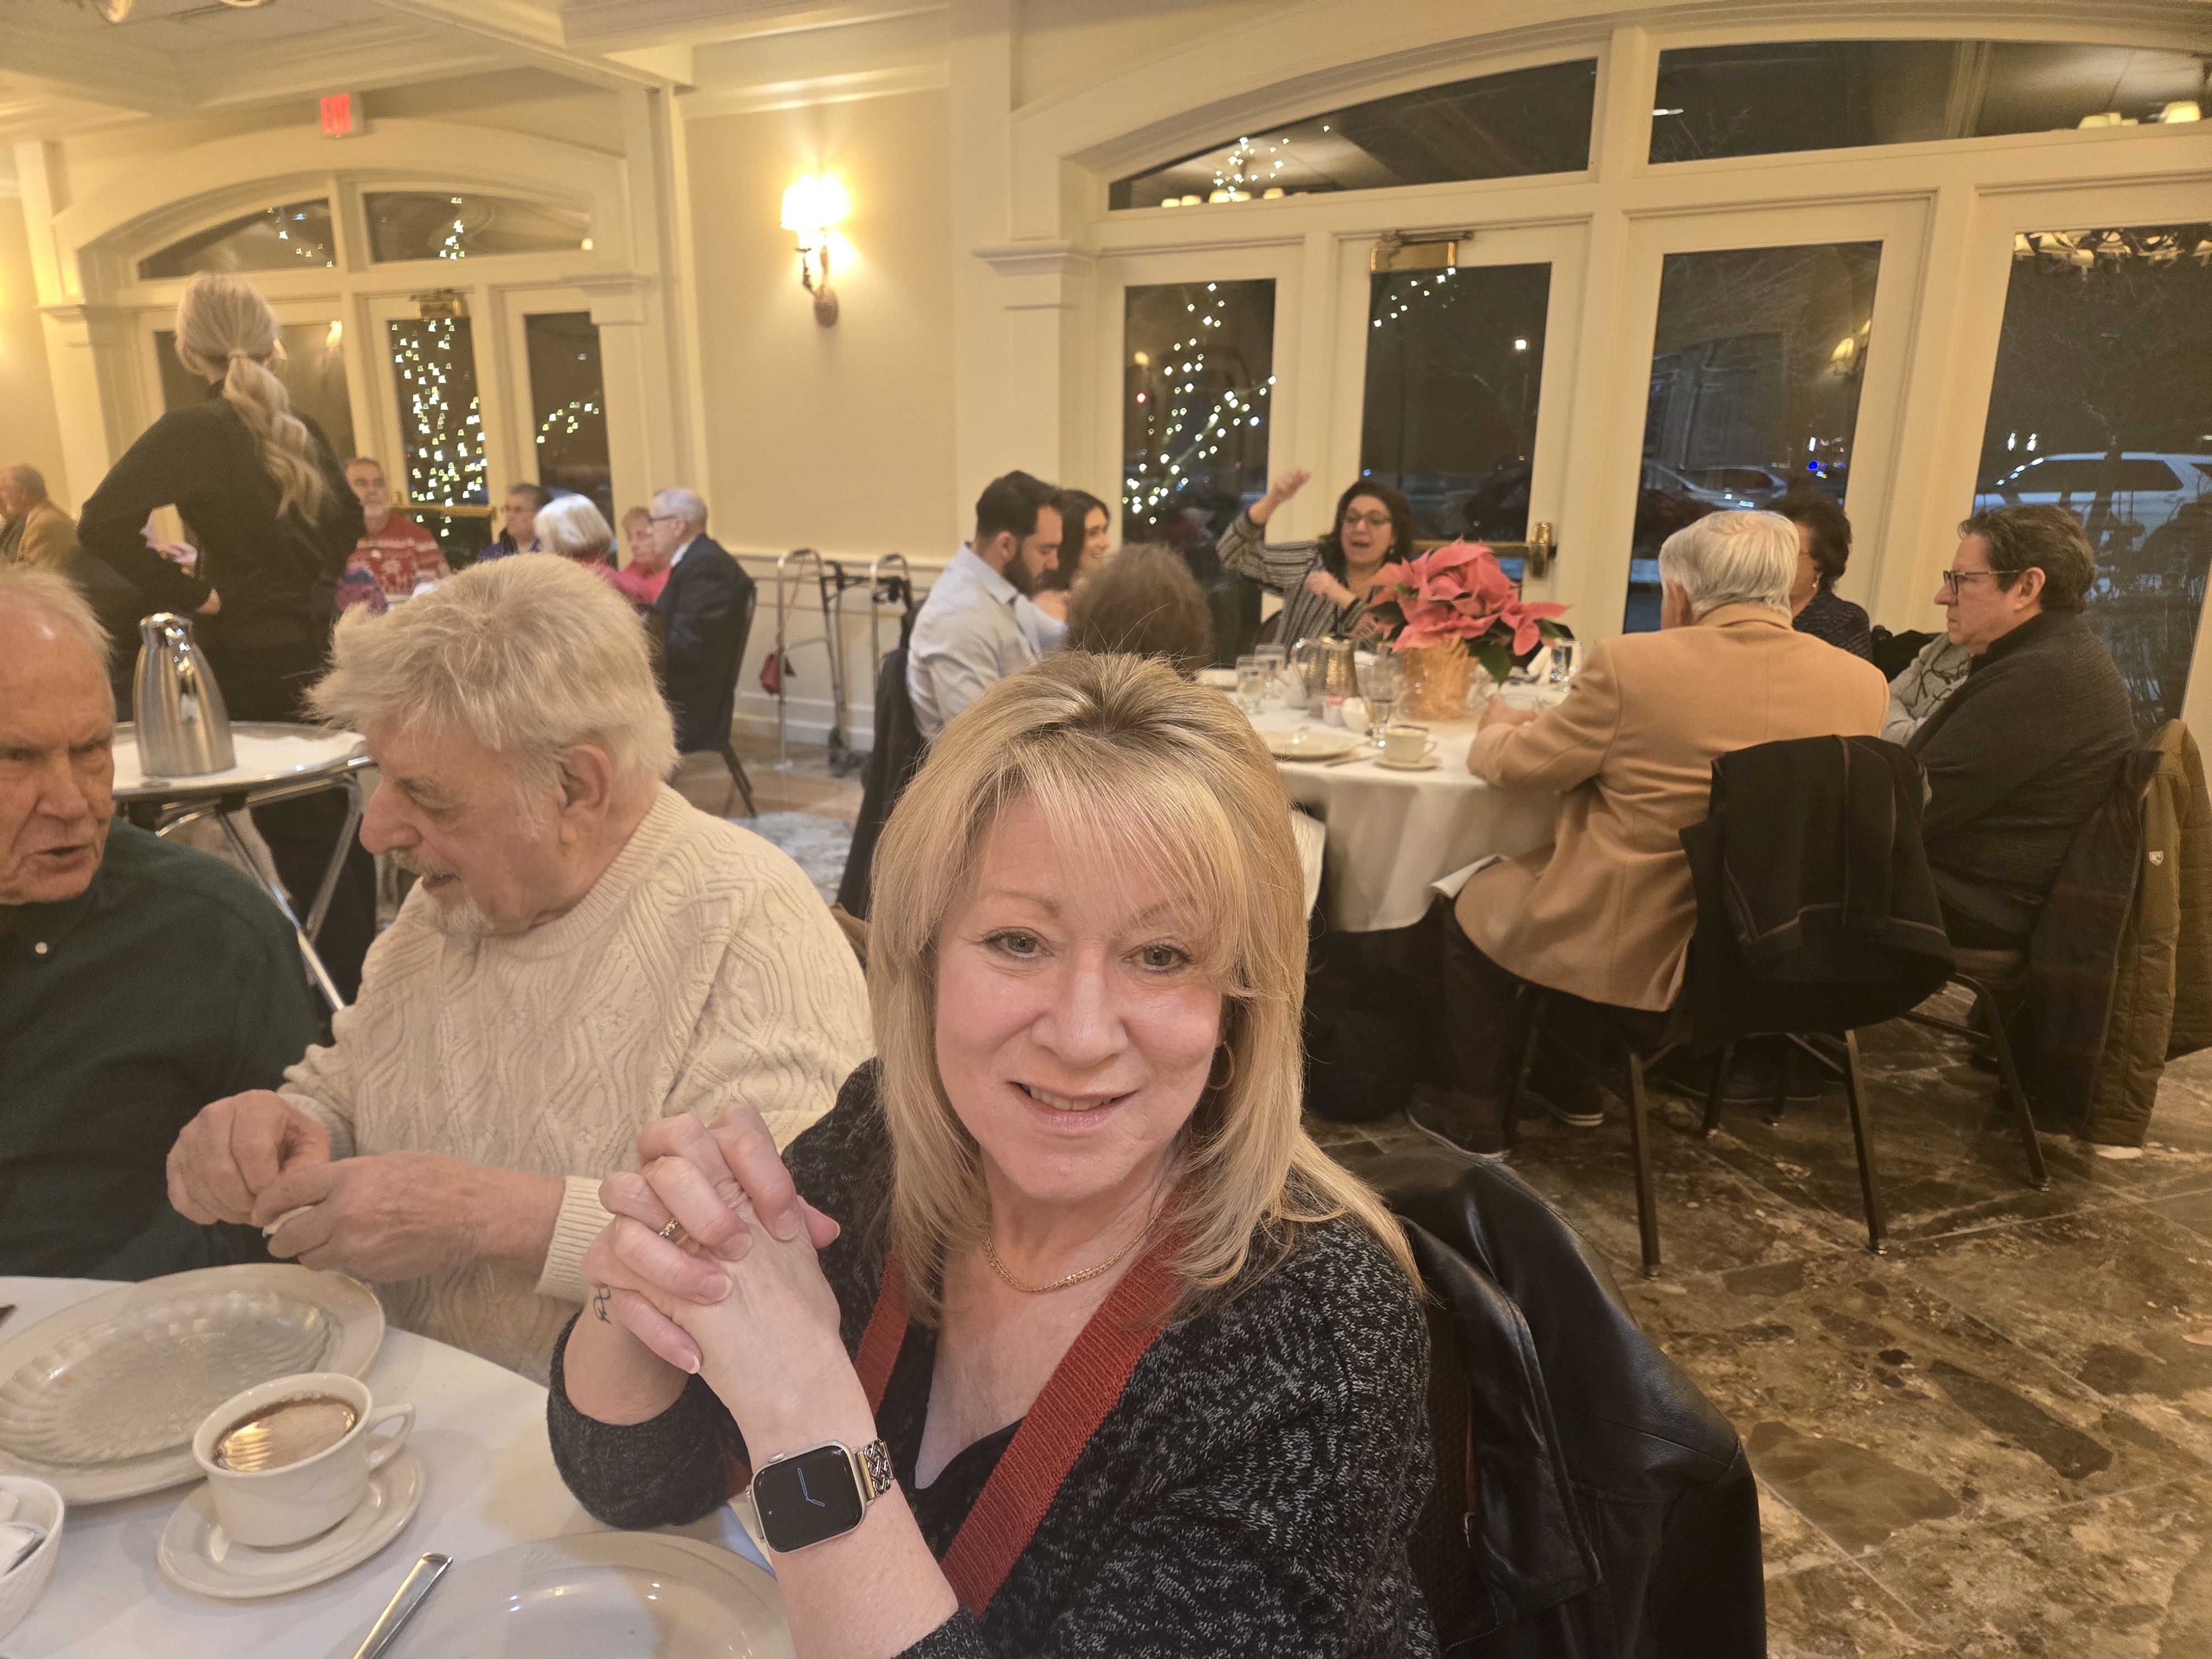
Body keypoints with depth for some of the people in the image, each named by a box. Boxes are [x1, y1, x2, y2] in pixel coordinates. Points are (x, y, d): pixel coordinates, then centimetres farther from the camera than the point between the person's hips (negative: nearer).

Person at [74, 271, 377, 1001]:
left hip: (256, 675, -5)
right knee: (339, 839, 16)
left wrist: (192, 594, -15)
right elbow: (348, 519, 19)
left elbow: (104, 526, -26)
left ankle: (335, 1000, 11)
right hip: (319, 659, 5)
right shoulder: (300, 428, 4)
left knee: (302, 848, 3)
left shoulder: (195, 431, -15)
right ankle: (359, 985, 28)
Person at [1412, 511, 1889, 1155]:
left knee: (1474, 908, 22)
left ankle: (1476, 1117, 29)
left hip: (1634, 955, -6)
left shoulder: (1632, 662, -17)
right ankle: (1572, 1081, 42)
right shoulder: (1863, 682, -3)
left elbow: (1514, 764, -5)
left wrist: (1497, 726, 18)